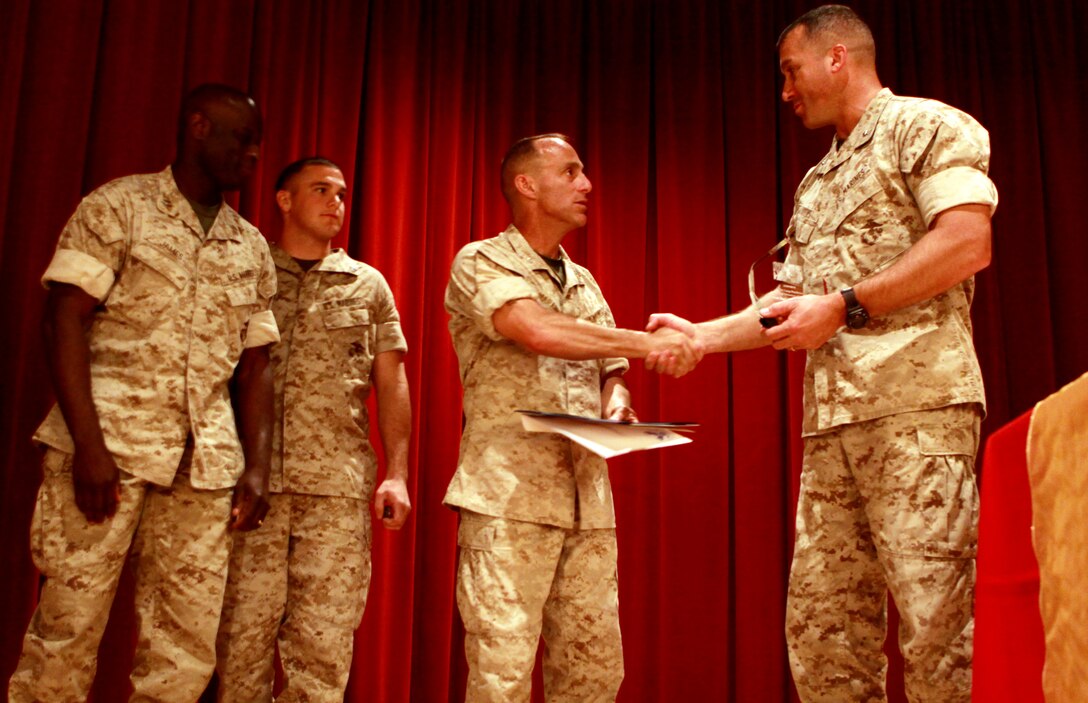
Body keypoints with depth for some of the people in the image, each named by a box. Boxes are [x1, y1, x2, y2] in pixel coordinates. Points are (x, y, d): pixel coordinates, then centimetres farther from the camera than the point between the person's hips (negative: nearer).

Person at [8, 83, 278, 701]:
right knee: (70, 627, -4)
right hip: (109, 441, -4)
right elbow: (64, 318, -5)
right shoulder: (118, 206, 4)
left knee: (188, 649, 3)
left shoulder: (252, 247, 18)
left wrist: (257, 468, 5)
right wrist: (88, 443, -15)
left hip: (206, 463, 5)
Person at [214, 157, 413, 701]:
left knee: (325, 639, -1)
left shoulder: (368, 285, 15)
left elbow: (391, 385, 12)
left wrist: (397, 473, 1)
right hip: (253, 478, 0)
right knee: (243, 631, 0)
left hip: (339, 483, 1)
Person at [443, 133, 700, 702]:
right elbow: (538, 332, -18)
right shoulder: (480, 264, 0)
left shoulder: (585, 284, 21)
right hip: (509, 495, -6)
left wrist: (616, 404, -1)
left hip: (589, 501, 6)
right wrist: (646, 342, -18)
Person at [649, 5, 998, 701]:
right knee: (821, 625, 4)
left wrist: (844, 306, -13)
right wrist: (700, 335, 21)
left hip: (916, 398, -8)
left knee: (937, 623, -11)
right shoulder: (816, 186, 27)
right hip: (830, 416, 8)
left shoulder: (927, 125, 4)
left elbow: (969, 243, -12)